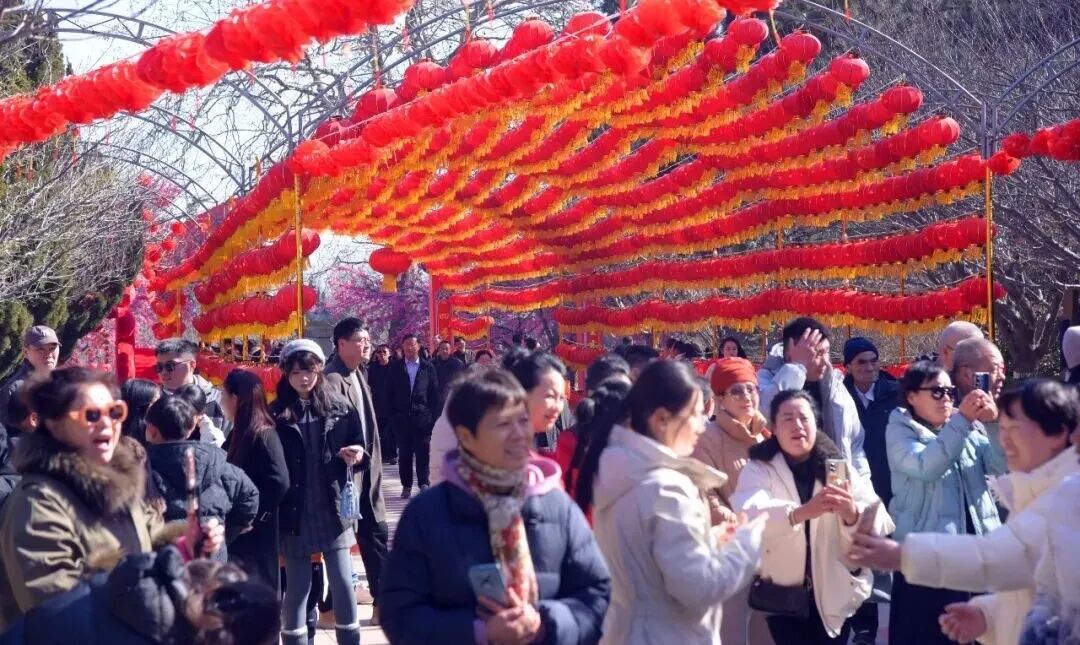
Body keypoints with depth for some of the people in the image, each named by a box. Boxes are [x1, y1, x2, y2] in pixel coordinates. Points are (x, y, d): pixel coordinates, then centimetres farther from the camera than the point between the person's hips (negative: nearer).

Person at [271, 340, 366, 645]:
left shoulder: (339, 408, 2)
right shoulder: (276, 414, -2)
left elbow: (358, 445, 13)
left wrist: (355, 454, -10)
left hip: (332, 509, 1)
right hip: (295, 513, -1)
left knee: (342, 581, 3)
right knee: (297, 585, 6)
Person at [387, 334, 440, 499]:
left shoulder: (428, 367, 4)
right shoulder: (396, 368, 6)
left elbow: (434, 393, 3)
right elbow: (391, 393, 6)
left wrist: (434, 415, -2)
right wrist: (393, 415, -1)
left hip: (423, 417, -1)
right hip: (402, 418, 1)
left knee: (423, 452, -1)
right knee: (404, 453, 4)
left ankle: (424, 484, 5)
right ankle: (406, 485, 10)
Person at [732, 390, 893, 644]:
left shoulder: (840, 467, 1)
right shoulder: (758, 470, -5)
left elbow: (875, 522, -12)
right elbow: (748, 516, -27)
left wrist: (853, 515, -36)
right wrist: (801, 512, -44)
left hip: (834, 594, 2)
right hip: (784, 596, -2)